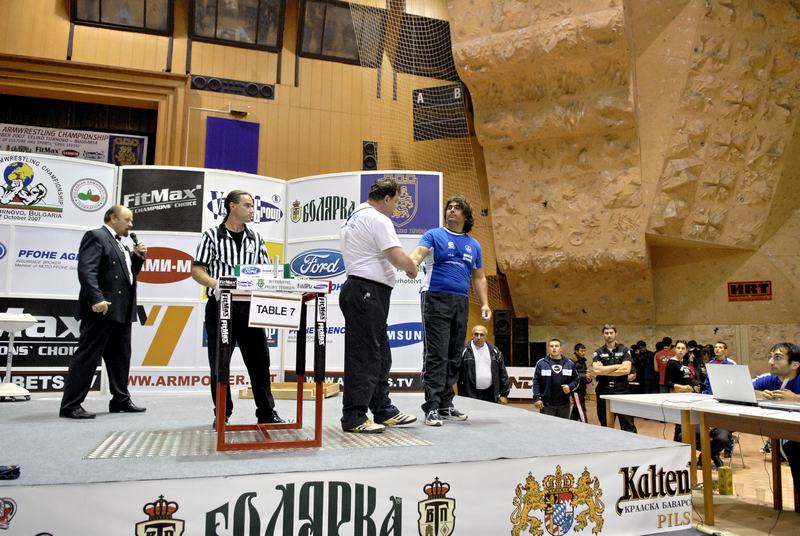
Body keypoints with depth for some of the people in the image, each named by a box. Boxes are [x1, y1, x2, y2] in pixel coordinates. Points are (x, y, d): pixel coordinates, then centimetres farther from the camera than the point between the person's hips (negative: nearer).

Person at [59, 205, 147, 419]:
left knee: (120, 357, 14)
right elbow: (86, 270, -19)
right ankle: (70, 405, -1)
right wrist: (96, 299, -28)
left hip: (121, 310, 10)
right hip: (102, 309, -10)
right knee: (87, 357, -6)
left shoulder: (120, 244, 22)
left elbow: (128, 272, 27)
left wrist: (137, 257, 11)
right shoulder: (96, 236, -7)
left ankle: (120, 400, 22)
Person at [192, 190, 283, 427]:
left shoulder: (256, 239, 12)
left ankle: (266, 412, 15)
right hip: (220, 306, -3)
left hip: (249, 306, 3)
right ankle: (222, 414, 19)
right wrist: (214, 283, -21)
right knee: (220, 362, 4)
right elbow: (197, 270, -2)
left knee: (259, 359, 5)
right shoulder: (212, 235, 1)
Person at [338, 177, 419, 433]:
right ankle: (354, 418, -1)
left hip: (358, 288, 11)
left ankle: (383, 411, 22)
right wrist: (412, 268, 1)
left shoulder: (354, 217, 20)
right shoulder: (378, 220, -12)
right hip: (369, 291, -11)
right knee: (363, 356, -6)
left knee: (379, 354, 15)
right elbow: (397, 256, -18)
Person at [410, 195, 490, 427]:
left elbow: (479, 278, 21)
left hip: (461, 303, 5)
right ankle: (432, 407, -7)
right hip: (436, 299, -5)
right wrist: (412, 263, -38)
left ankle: (446, 405, 17)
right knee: (436, 355, -9)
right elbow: (419, 253, -14)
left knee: (454, 357, 8)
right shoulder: (434, 235, 5)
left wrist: (485, 304, 9)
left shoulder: (474, 245, 18)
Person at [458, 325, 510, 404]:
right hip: (471, 395, -4)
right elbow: (458, 374, -6)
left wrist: (504, 394, 5)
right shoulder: (465, 351, -5)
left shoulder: (494, 351, 8)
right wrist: (461, 396, -9)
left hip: (490, 394, 4)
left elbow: (503, 374, 10)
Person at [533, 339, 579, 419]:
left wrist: (570, 387, -8)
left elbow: (576, 379, 13)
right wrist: (536, 398, -9)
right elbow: (536, 381, -2)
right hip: (546, 404, -3)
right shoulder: (541, 363, -1)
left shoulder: (569, 364, 8)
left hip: (564, 404, 3)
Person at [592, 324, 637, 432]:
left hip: (622, 391, -2)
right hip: (604, 392, 2)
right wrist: (617, 366, -9)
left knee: (628, 426, -3)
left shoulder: (624, 350, 4)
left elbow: (626, 369, -11)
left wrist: (604, 371, -10)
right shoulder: (598, 352, 6)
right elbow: (596, 370, -11)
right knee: (605, 427, 10)